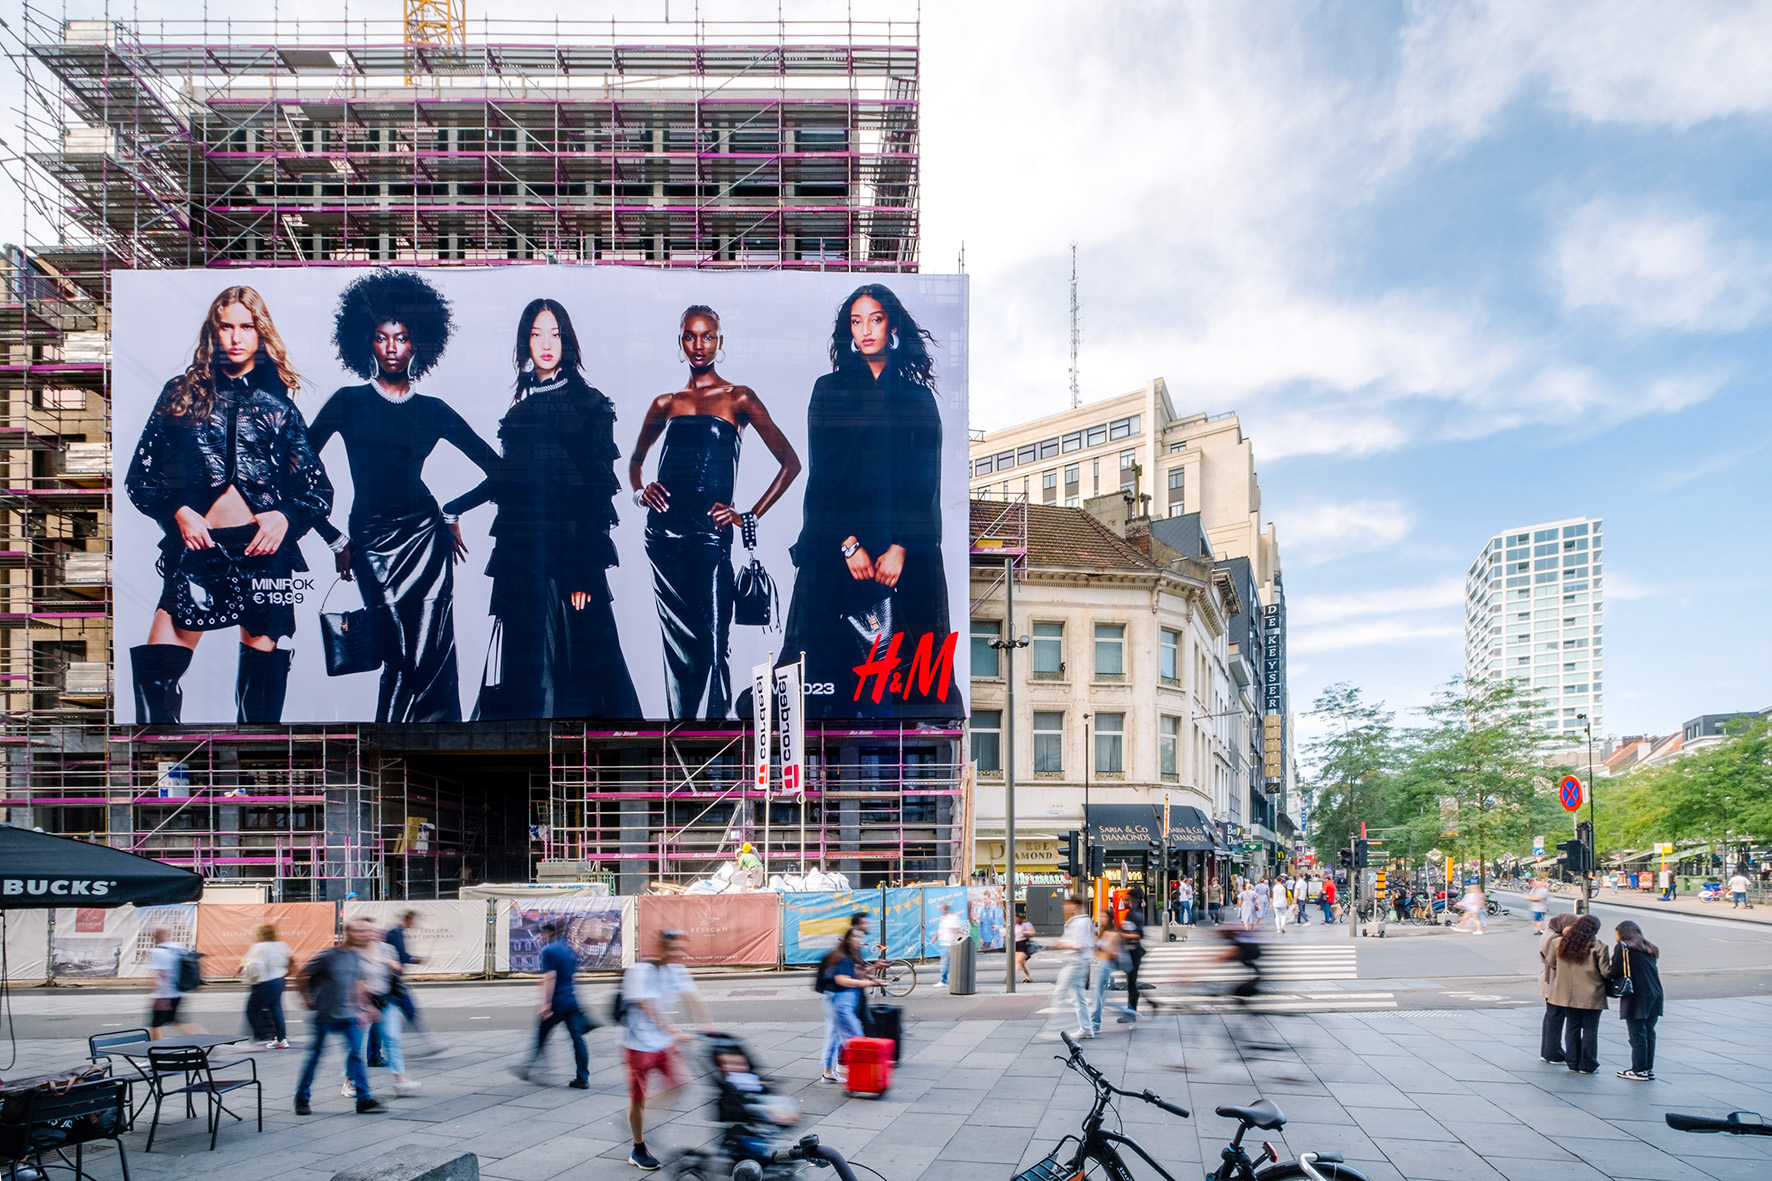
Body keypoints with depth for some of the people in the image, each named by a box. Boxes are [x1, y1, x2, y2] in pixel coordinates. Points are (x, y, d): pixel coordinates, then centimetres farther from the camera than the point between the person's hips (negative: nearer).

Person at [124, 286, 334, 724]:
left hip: (264, 550, 0)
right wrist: (177, 511, -7)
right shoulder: (183, 394, 10)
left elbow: (318, 487, 9)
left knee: (262, 680, 5)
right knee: (154, 671, -10)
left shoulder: (279, 404, 10)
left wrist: (288, 517, -9)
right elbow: (140, 475, 9)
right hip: (199, 546, 0)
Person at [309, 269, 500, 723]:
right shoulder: (348, 403, 3)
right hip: (371, 543, -2)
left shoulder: (433, 410, 9)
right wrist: (335, 540, -2)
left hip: (426, 536, 2)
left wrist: (453, 511, 11)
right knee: (403, 660, -8)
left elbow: (496, 467, 16)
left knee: (434, 659, -7)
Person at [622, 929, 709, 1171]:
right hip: (639, 1045, -6)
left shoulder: (676, 970, 0)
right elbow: (651, 1008, -29)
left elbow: (692, 999, -6)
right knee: (638, 1098, 5)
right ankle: (638, 1151, 21)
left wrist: (705, 1026, -20)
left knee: (679, 1086, -3)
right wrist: (676, 1032, -37)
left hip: (665, 1044, 6)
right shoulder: (640, 972, -20)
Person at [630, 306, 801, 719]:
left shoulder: (737, 398, 4)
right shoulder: (665, 404, 14)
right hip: (664, 533, 4)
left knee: (711, 648, -9)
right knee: (678, 647, 6)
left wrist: (750, 518, -4)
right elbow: (636, 459, 30)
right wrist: (639, 492, 9)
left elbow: (789, 462, 1)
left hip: (709, 534, -4)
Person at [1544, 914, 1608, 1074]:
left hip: (1568, 994, 4)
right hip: (1591, 995, -4)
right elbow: (1605, 971, -12)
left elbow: (1550, 961, 12)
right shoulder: (1598, 947, -13)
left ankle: (1573, 1062, 17)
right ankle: (1587, 1065, 11)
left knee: (1572, 1027, 14)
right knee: (1590, 1029, 7)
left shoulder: (1559, 943, -1)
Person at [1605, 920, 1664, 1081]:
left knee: (1637, 1034, -1)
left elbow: (1614, 971, -8)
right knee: (1648, 1032, 12)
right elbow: (1654, 971, 15)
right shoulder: (1650, 950, 17)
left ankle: (1640, 1070, 1)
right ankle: (1648, 1069, 16)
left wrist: (1608, 982, 10)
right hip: (1654, 995, 7)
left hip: (1636, 997, -7)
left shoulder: (1622, 948, -3)